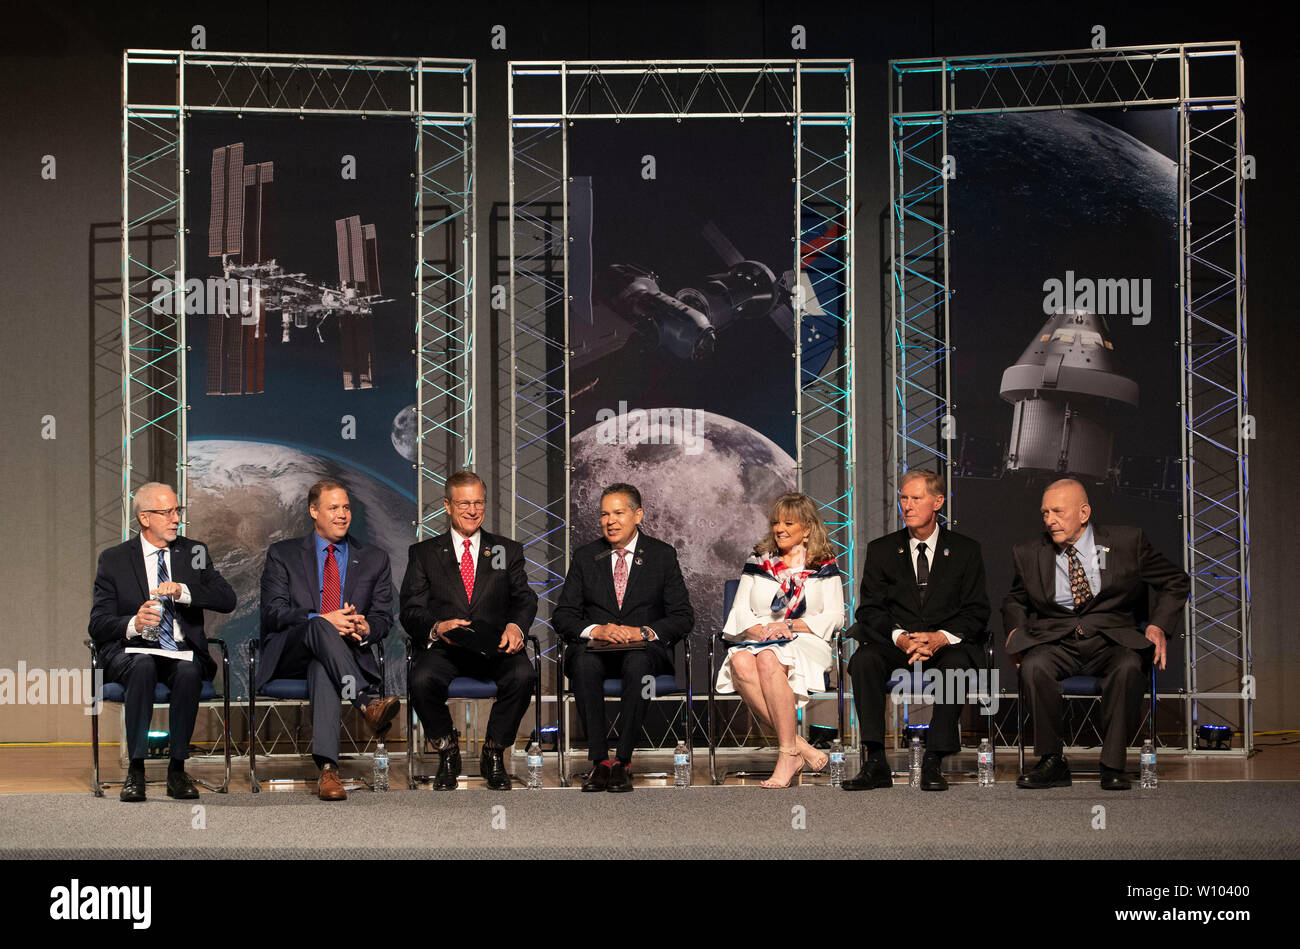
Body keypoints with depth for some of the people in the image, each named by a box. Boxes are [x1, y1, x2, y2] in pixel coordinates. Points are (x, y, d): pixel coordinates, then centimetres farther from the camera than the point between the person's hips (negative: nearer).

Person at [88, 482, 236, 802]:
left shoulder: (194, 553, 13)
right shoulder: (114, 559, 7)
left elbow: (227, 600, -1)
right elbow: (98, 624, -1)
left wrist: (182, 591, -17)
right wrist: (133, 624, -22)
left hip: (184, 653, 1)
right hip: (131, 650, -1)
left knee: (189, 670, -33)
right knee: (144, 665, -36)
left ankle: (177, 769, -24)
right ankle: (136, 769, -30)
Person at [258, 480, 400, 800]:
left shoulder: (375, 559, 19)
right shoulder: (283, 554, 13)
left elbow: (383, 617, 13)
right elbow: (273, 612, 0)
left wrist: (364, 628, -14)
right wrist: (323, 619, -18)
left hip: (349, 651, 0)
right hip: (290, 651, 0)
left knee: (322, 667, -40)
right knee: (319, 627, -38)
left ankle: (327, 768, -56)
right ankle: (368, 703, -58)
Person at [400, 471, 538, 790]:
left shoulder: (508, 551, 19)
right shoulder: (423, 553, 15)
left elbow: (525, 599, 8)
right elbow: (411, 610, 5)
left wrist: (515, 626, -16)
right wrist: (437, 628, -19)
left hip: (495, 645, 1)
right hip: (444, 647, -1)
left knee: (522, 676, -33)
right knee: (422, 680, -34)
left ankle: (494, 753, -10)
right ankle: (447, 752, -6)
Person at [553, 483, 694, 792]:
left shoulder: (663, 555, 8)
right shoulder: (585, 556, 12)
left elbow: (683, 617, 2)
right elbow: (563, 616, 6)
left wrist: (643, 632, -16)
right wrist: (596, 630, -15)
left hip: (643, 650, -1)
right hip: (595, 647, 1)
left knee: (638, 664, -37)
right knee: (584, 663, -35)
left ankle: (623, 761, -31)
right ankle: (599, 760, -32)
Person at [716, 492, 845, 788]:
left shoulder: (824, 567, 13)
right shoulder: (757, 564, 22)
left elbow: (834, 617, 4)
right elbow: (740, 612, 14)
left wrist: (791, 625, -10)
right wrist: (759, 630, -8)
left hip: (805, 642, -3)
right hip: (758, 640, 3)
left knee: (768, 659, -39)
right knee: (741, 663, -36)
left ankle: (788, 754, -38)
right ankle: (797, 743, -36)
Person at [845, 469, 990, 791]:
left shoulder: (965, 550, 8)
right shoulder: (881, 550, 11)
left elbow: (976, 612, 2)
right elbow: (869, 610, 3)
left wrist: (941, 637, -18)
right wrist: (900, 637, -17)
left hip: (947, 644, -1)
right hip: (895, 645, 1)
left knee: (955, 665, -36)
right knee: (863, 660, -31)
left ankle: (934, 762, -30)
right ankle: (875, 763, -30)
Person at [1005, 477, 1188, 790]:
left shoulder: (1127, 542, 4)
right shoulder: (1030, 554, 10)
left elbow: (1176, 583, 13)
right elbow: (1015, 600, 28)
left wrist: (1159, 625, -2)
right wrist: (1016, 629, 6)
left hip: (1112, 641, -1)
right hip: (1055, 643, 1)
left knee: (1128, 666, -36)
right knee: (1034, 666, -33)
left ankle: (1113, 765, -25)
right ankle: (1052, 762, -20)